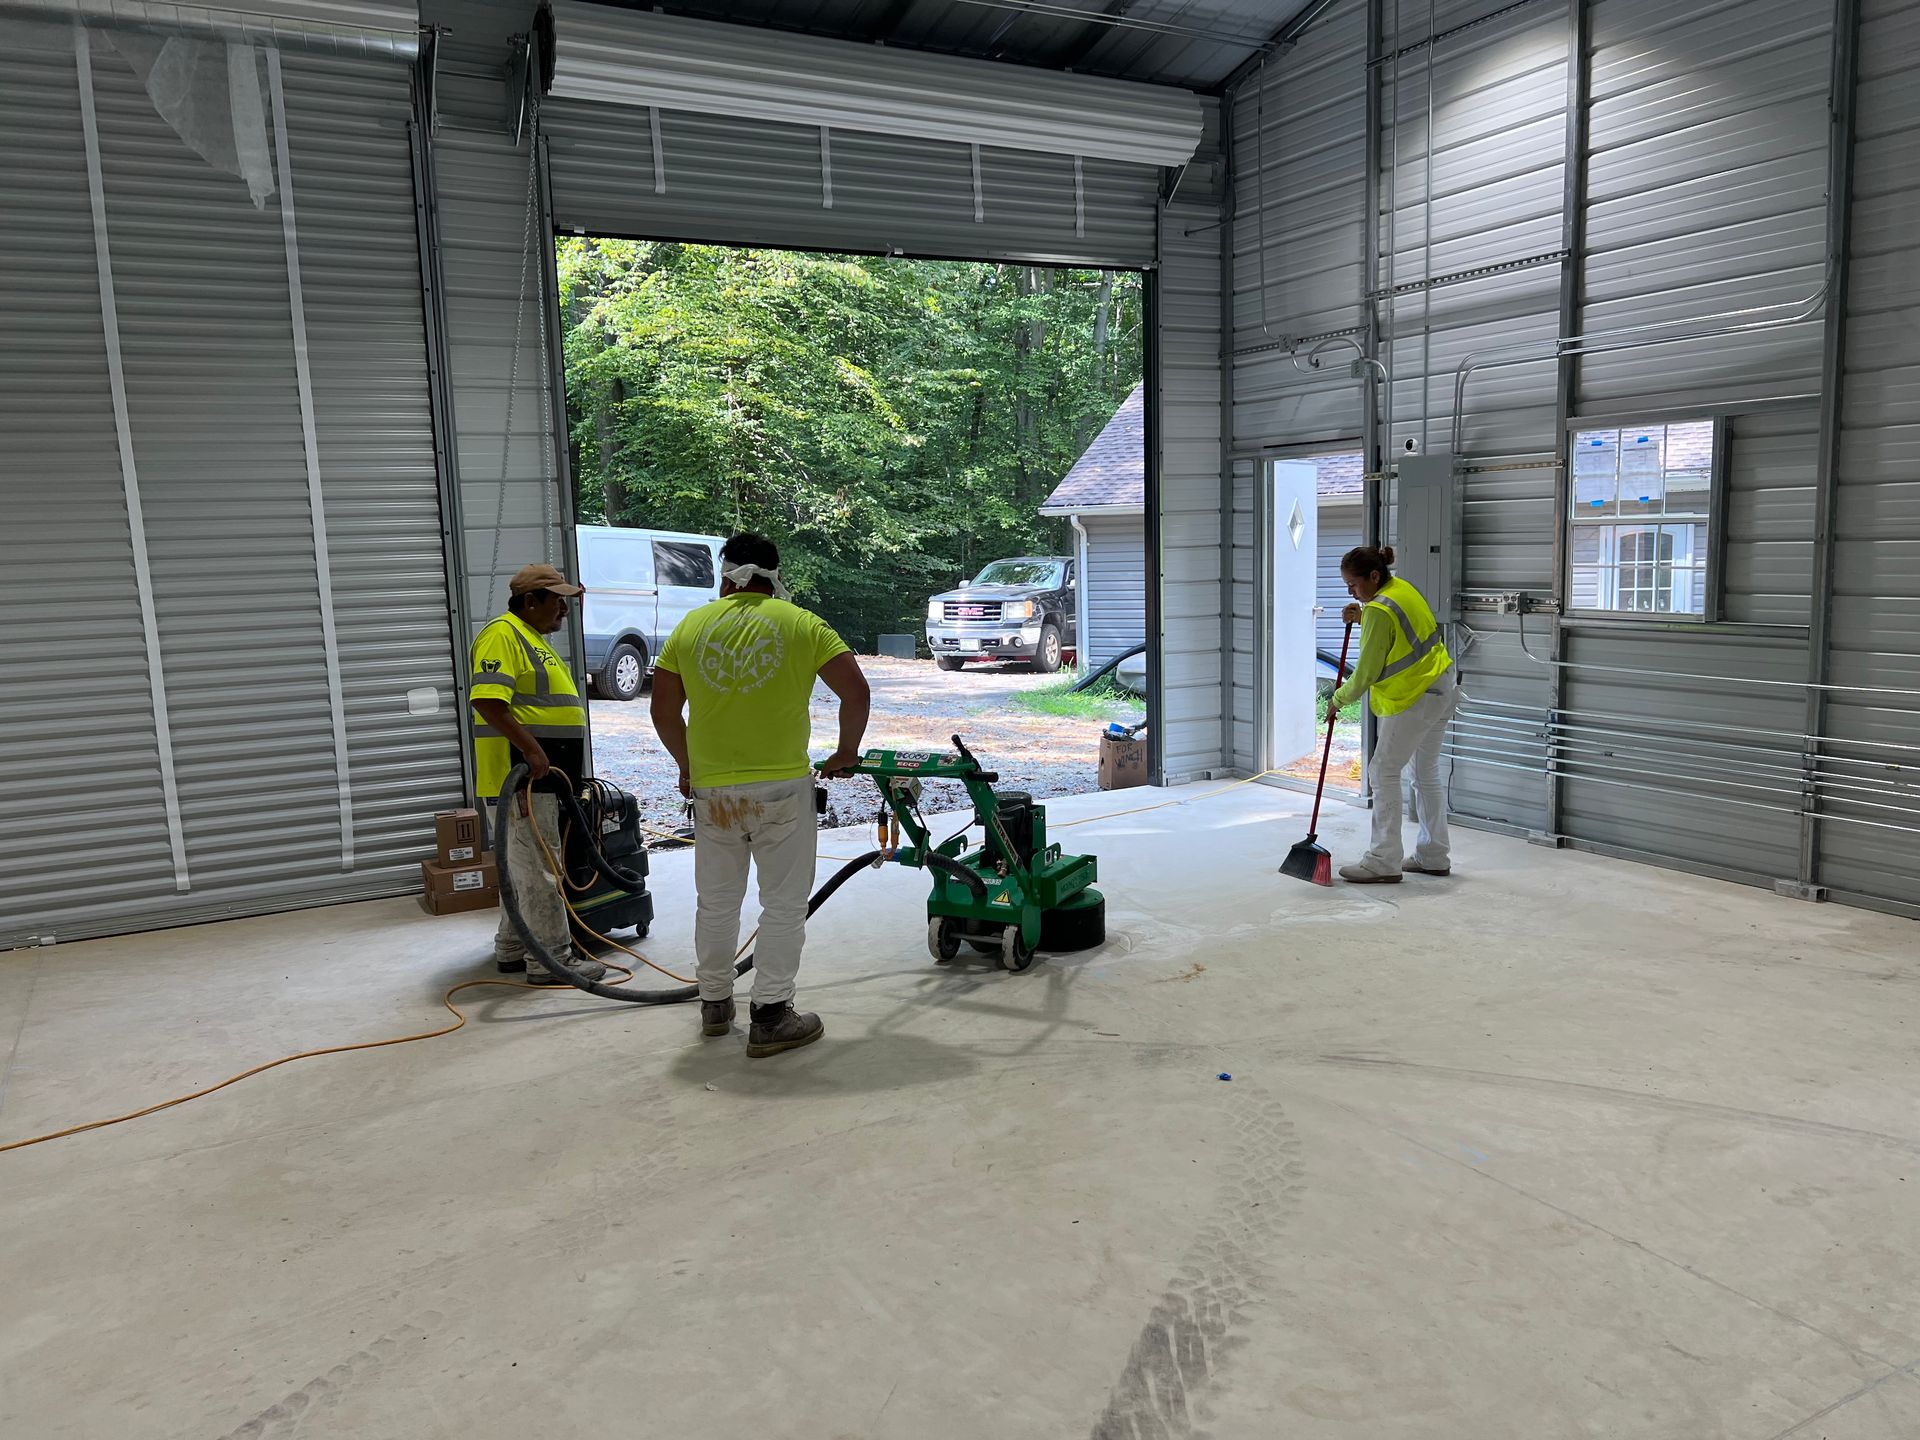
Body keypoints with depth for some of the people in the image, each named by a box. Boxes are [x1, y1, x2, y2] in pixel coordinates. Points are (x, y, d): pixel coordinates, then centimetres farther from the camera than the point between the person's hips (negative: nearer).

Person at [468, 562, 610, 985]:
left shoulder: (534, 639, 20)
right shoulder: (503, 634, -13)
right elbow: (488, 700, -25)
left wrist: (560, 769, 26)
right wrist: (532, 750, -27)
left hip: (539, 778, 11)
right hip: (518, 776, -11)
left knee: (526, 866, 16)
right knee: (538, 869, -7)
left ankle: (512, 949, 25)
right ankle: (551, 959, -2)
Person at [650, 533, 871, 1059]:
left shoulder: (692, 625, 5)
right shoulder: (801, 624, -2)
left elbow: (664, 710, 6)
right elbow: (856, 692, -5)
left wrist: (687, 765, 19)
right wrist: (846, 751, 9)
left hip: (711, 788, 3)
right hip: (782, 786, -3)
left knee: (716, 902, 17)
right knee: (784, 905, 6)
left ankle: (715, 1005, 30)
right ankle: (771, 1017, 6)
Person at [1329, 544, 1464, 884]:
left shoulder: (1379, 611, -20)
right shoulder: (1400, 588, 8)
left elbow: (1366, 671, -17)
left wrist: (1340, 697, 0)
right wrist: (1361, 617, 8)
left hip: (1417, 697, -10)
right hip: (1443, 687, 10)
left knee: (1385, 772, -5)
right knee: (1427, 772, 15)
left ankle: (1383, 862, -5)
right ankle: (1434, 857, 22)